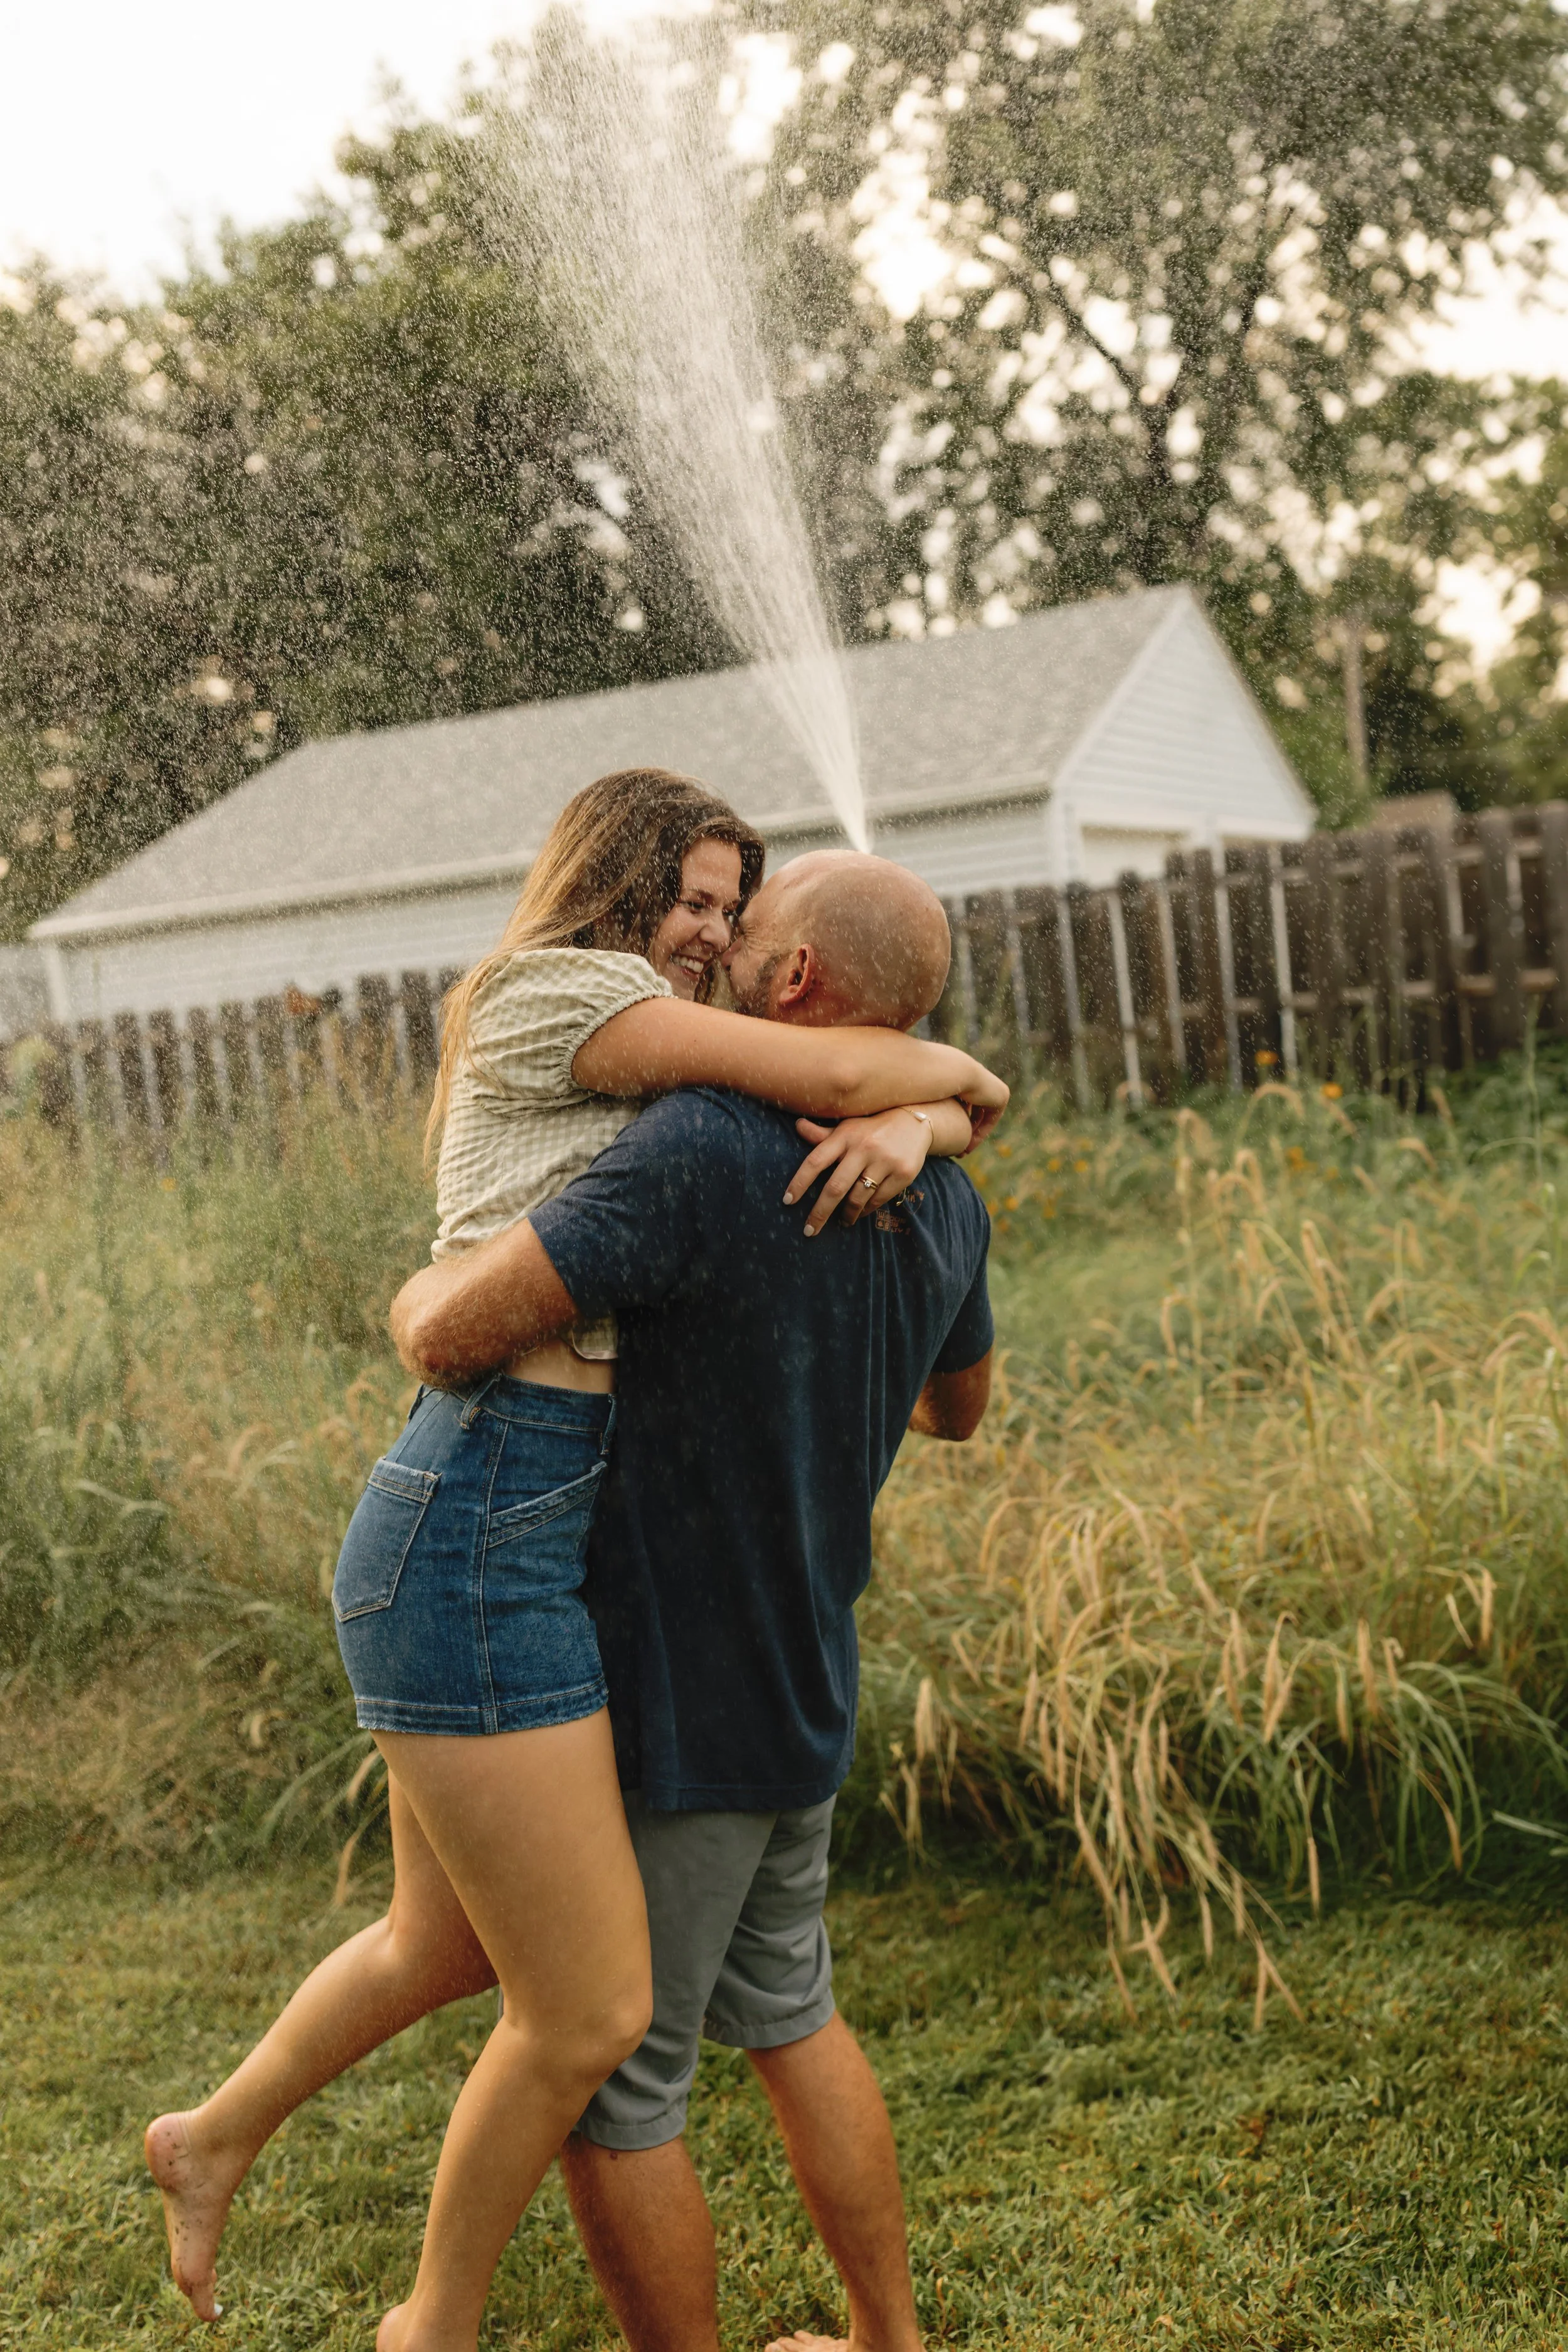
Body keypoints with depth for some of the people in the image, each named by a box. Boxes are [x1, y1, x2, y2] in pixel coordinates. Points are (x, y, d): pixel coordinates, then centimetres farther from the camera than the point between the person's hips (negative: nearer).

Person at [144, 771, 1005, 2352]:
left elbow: (934, 1111, 15)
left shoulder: (669, 1087, 21)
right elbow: (849, 1069, -13)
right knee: (590, 2016, 1)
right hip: (475, 1547, -10)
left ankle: (218, 2137, 53)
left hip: (519, 1537, 10)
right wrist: (964, 1072, 8)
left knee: (448, 1951, 27)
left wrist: (912, 1124, -8)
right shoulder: (552, 993, -7)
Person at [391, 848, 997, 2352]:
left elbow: (452, 1335, -29)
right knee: (784, 2012, 26)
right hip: (803, 1690, 8)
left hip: (666, 1714, -8)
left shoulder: (703, 1155, -27)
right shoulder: (941, 1202, -2)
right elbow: (957, 1405, 17)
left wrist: (419, 1290, -5)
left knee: (603, 2082, 9)